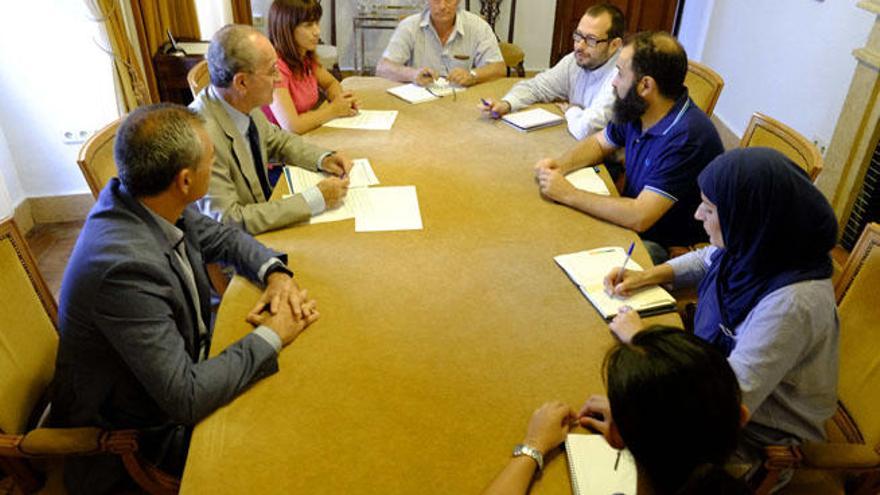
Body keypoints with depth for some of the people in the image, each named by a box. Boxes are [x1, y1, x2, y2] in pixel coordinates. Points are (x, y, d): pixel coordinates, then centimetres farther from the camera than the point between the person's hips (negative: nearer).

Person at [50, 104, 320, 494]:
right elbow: (186, 398, -33)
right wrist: (271, 335, -23)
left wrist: (275, 272, -13)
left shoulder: (145, 200, -13)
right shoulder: (126, 267, -37)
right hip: (141, 431, -7)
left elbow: (221, 238, 6)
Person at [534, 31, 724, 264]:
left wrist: (568, 194, -24)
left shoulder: (687, 137, -29)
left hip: (665, 246, -7)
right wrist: (560, 165, -5)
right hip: (631, 221, 8)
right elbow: (598, 143, 16)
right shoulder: (636, 110, -3)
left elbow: (639, 217, -32)